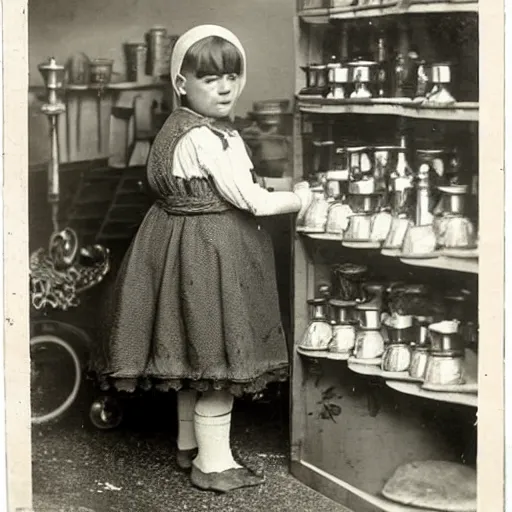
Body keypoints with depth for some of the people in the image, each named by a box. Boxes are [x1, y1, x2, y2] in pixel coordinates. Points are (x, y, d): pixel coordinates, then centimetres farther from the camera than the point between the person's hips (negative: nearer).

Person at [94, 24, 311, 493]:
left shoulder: (178, 129, 10)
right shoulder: (208, 139, -21)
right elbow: (248, 200, -21)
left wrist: (274, 192, 13)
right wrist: (298, 199, -6)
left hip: (184, 246, 10)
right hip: (210, 255, -10)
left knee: (194, 357, 20)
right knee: (217, 357, -1)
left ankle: (189, 444, 34)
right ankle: (213, 463, 8)